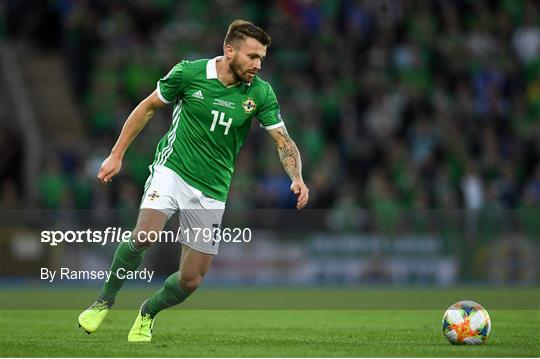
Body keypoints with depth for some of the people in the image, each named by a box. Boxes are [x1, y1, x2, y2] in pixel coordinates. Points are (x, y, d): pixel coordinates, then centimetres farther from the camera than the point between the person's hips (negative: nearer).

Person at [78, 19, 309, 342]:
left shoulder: (260, 92, -6)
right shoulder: (189, 73, -10)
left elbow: (284, 140, -3)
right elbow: (148, 108, 4)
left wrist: (297, 179, -22)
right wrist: (117, 154, 4)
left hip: (213, 190, 3)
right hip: (173, 168, -2)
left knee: (191, 280, 1)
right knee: (144, 236, -29)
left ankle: (147, 314, 33)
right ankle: (105, 301, -5)